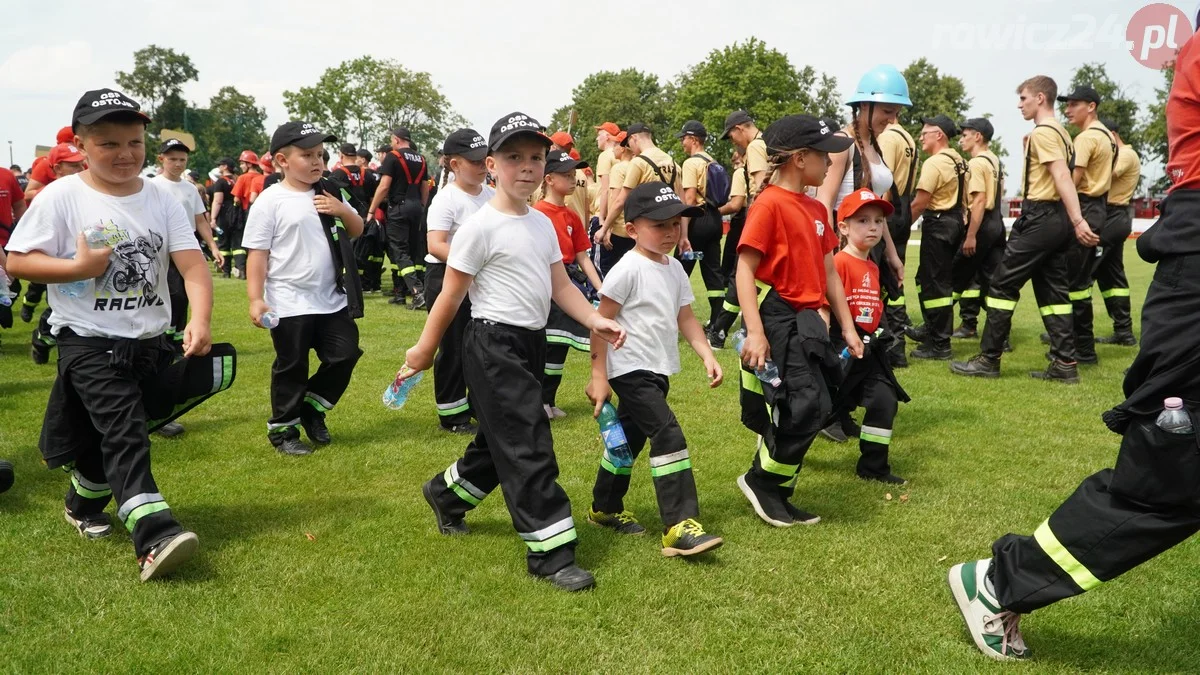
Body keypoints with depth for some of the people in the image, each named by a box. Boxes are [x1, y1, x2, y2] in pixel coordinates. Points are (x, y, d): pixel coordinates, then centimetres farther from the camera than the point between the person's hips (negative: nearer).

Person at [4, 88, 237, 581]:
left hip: (151, 342, 4)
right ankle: (155, 538, -23)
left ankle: (85, 500, 37)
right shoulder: (61, 197, -6)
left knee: (119, 428, 10)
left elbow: (192, 264, -6)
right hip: (89, 342, -4)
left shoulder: (161, 198, 2)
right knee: (125, 435, -15)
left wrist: (199, 321, -21)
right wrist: (79, 267, -18)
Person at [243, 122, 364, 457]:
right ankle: (282, 430, 23)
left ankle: (311, 408, 30)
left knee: (345, 356, 8)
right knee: (291, 369, 6)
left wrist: (344, 210, -7)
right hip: (289, 303, -5)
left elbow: (357, 231, 14)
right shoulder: (270, 201, -10)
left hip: (332, 300, 5)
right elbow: (257, 253, -11)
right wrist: (256, 299, -16)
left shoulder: (329, 193, 7)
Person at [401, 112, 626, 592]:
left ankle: (445, 493, 44)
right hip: (494, 345, -8)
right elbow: (450, 295, -8)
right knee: (528, 448, -8)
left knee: (500, 441, 19)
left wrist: (595, 320, -5)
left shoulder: (542, 224, 10)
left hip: (531, 344, 8)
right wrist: (424, 350, -2)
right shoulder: (480, 227, -13)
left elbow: (560, 285, 10)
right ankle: (551, 552, -2)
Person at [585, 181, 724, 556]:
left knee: (630, 437, 19)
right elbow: (601, 323, -14)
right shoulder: (628, 269, -15)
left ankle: (604, 508, 36)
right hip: (631, 370, -9)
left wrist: (707, 355, 1)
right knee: (668, 435, -17)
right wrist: (598, 376, -14)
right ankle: (680, 526, -16)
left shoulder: (674, 269, 8)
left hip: (658, 371, 9)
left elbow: (685, 318, 14)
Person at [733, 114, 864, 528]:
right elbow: (745, 269, -15)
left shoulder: (816, 209, 15)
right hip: (777, 320, -9)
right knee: (808, 405, -14)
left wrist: (847, 327, 19)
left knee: (795, 410, 10)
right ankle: (762, 482, 3)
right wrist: (754, 332, -23)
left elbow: (829, 272, 20)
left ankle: (774, 495, 22)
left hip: (805, 321, 9)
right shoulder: (769, 204, -11)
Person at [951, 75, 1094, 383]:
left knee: (1002, 283, -3)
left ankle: (988, 359, 1)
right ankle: (1065, 364, 8)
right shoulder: (1059, 132, 18)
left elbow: (1062, 177, -21)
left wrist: (1078, 221, -28)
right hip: (1056, 218, 10)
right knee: (1052, 290, 9)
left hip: (1039, 218, -10)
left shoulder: (1042, 133, -12)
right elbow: (1062, 176, 17)